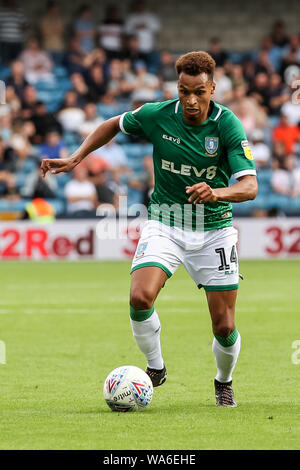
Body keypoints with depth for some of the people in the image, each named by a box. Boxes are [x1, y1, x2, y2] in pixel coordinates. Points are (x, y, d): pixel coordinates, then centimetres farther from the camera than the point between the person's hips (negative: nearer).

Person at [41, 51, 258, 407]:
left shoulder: (228, 125, -16)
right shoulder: (156, 115, -11)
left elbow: (249, 186, -23)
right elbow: (114, 125, 11)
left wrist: (217, 193, -43)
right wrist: (75, 159, 3)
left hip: (214, 227, -1)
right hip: (164, 221, 1)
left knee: (224, 327, -1)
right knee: (140, 297, -25)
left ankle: (224, 381, 32)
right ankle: (155, 367, 2)